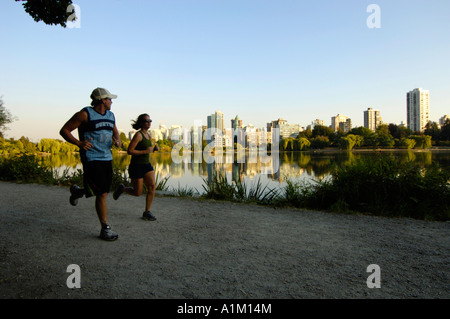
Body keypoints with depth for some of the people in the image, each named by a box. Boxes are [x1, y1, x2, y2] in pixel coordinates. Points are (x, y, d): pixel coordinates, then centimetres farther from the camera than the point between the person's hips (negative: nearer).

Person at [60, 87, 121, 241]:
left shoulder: (110, 115, 12)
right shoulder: (85, 114, -7)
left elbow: (115, 132, 27)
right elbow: (64, 130, -4)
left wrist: (118, 141, 4)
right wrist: (79, 143, -19)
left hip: (107, 158, 7)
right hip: (91, 159, -7)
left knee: (103, 192, 13)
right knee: (102, 194, -9)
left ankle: (77, 191, 43)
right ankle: (105, 229, 4)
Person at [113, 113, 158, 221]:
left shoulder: (148, 136, 10)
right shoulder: (138, 135, -14)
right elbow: (130, 151, -18)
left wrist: (154, 149, 3)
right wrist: (145, 151, -22)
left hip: (146, 165, 7)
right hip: (136, 166, -7)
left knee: (152, 186, -11)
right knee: (137, 193, 1)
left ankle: (147, 212, -2)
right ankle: (122, 188, 31)